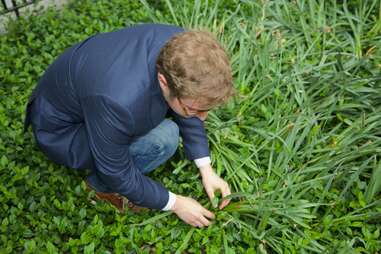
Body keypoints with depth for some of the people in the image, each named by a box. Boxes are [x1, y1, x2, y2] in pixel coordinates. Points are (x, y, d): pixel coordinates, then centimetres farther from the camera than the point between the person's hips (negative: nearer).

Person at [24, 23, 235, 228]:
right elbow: (117, 174, -24)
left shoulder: (179, 46, -23)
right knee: (162, 139, -26)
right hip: (62, 129, -6)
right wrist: (174, 203, -13)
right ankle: (101, 185, 0)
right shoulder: (118, 101, -42)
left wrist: (206, 168, -3)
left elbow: (186, 114, -3)